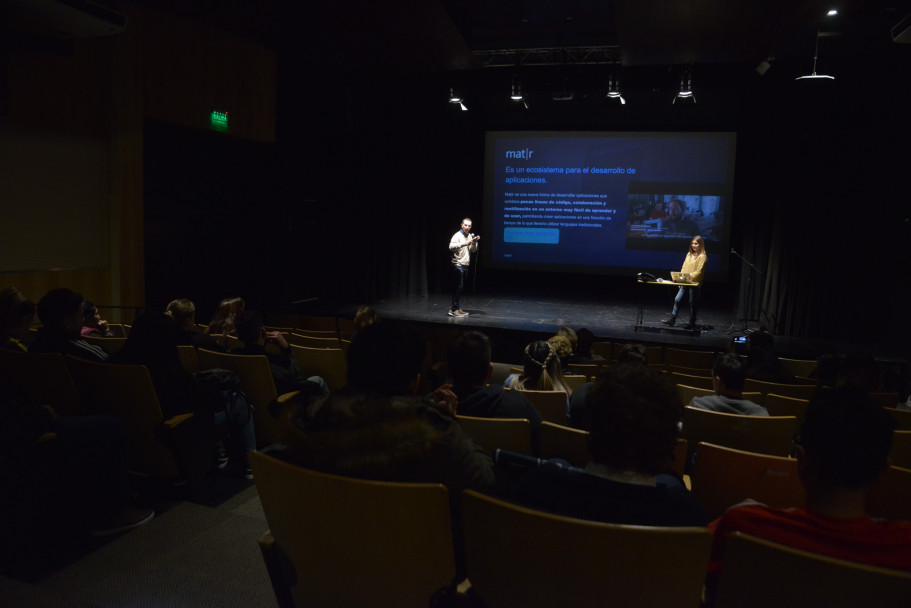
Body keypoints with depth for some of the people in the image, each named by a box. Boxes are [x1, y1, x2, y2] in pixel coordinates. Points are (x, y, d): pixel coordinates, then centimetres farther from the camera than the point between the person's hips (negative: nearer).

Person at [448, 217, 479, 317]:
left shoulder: (470, 236, 16)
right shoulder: (457, 235, -8)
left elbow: (473, 250, 14)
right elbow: (451, 246, -24)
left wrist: (474, 243, -4)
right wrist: (464, 243, -31)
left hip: (465, 265, 8)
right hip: (458, 265, -8)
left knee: (461, 288, 11)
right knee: (458, 287, -11)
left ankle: (456, 308, 18)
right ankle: (454, 309, -8)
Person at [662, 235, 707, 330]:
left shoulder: (702, 256, -6)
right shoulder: (689, 254, 15)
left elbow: (699, 271, -13)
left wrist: (689, 276, -24)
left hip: (694, 283, -6)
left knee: (692, 303, 2)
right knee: (677, 299, 2)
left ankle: (692, 323, 11)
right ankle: (672, 319, 9)